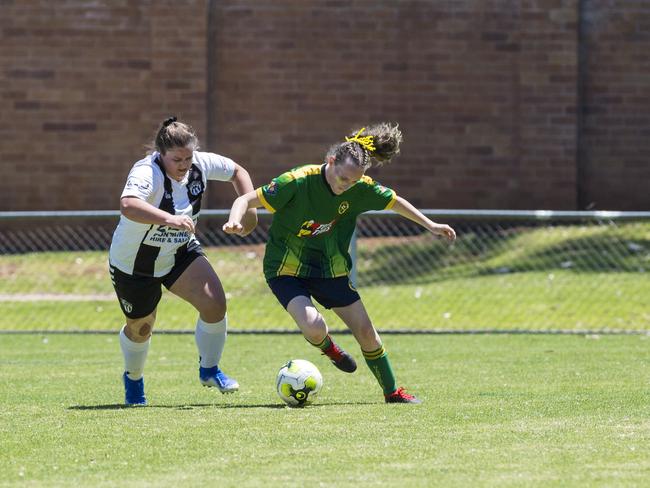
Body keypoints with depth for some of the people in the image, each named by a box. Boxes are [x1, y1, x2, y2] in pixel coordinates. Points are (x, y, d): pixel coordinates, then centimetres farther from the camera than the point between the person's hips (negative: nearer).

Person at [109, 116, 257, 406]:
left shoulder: (200, 164, -14)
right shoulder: (146, 173, -33)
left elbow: (236, 171, 7)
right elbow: (128, 205, -54)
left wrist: (249, 207, -5)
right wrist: (169, 219, -65)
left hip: (180, 252, 4)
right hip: (133, 263, -4)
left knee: (215, 303, -17)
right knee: (140, 328, 14)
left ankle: (209, 370, 5)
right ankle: (133, 379, 46)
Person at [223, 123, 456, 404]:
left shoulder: (360, 188, -11)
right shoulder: (298, 181, -26)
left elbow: (395, 202, 9)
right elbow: (247, 200, -23)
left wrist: (430, 226, 11)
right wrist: (235, 222, -43)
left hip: (330, 268, 5)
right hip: (287, 268, -5)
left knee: (365, 330, 2)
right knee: (313, 327, -27)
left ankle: (392, 391, 21)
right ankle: (328, 348, 10)